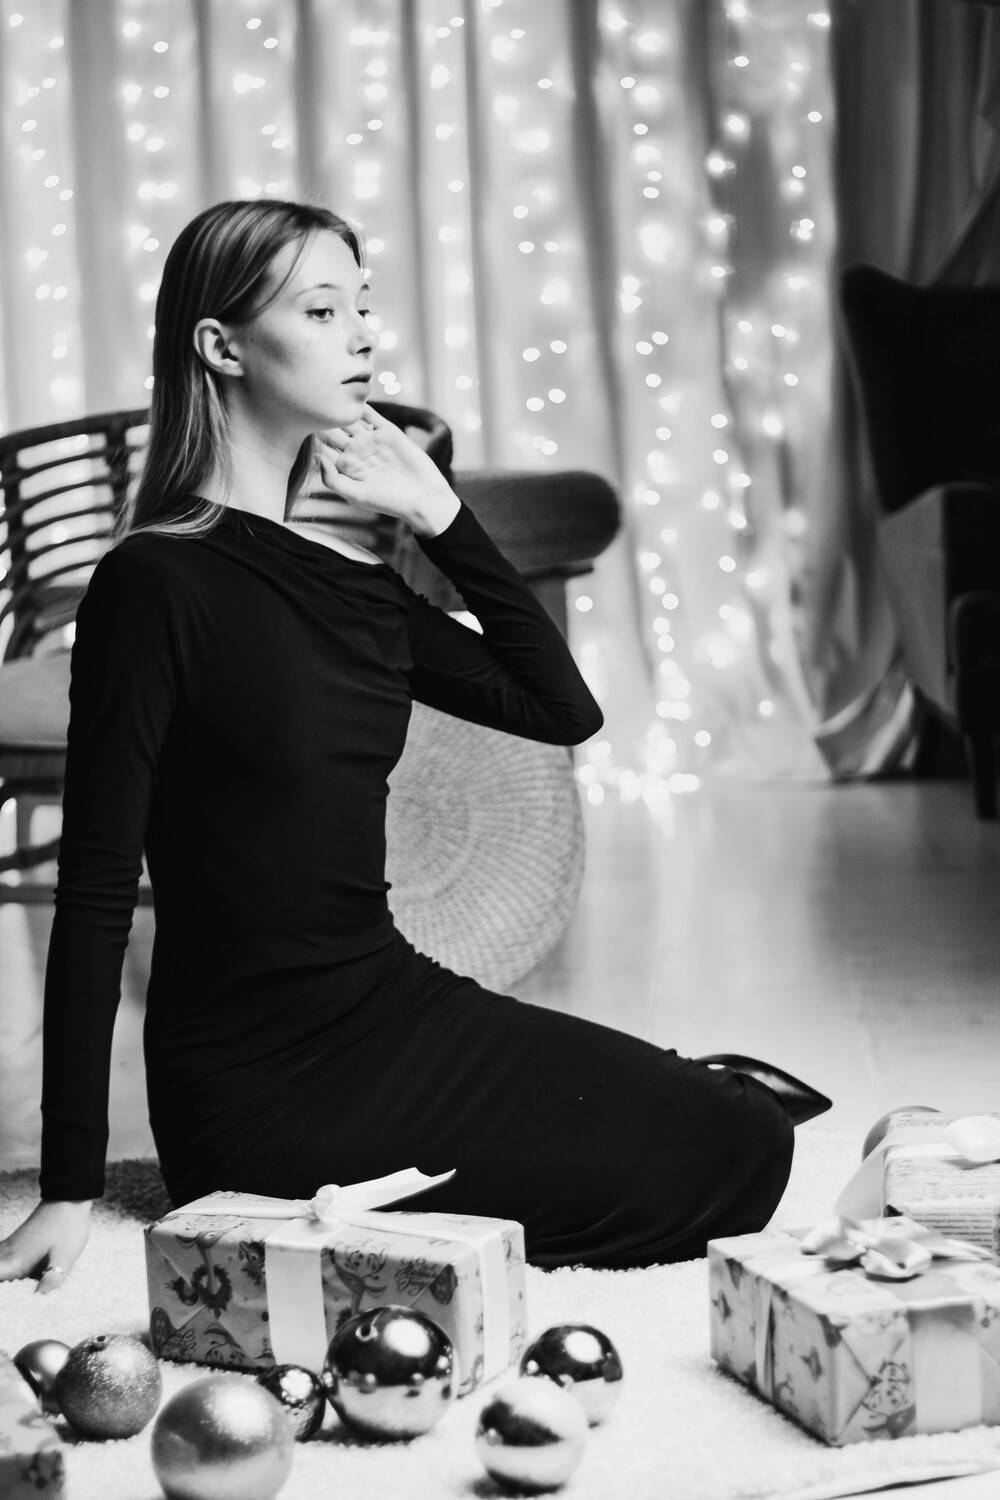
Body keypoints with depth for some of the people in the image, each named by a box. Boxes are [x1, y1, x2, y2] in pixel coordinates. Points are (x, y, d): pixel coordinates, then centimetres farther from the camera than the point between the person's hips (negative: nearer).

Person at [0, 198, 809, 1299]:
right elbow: (97, 889, -16)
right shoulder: (156, 583, -14)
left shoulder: (346, 583, 8)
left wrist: (440, 517, 3)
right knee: (728, 1160, -7)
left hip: (386, 1002, 8)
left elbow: (563, 707, 14)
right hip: (264, 1084, -8)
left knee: (748, 1134, 5)